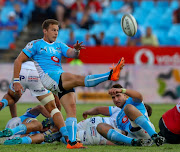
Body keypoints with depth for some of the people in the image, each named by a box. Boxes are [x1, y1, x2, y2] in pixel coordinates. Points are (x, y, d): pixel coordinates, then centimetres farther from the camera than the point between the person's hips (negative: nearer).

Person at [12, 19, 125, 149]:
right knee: (77, 78, -26)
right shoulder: (36, 44, 10)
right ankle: (111, 75, -40)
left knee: (71, 106, -11)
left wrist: (76, 50, -18)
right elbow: (19, 61, 7)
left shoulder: (59, 46, 24)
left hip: (63, 82, 6)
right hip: (47, 77, -6)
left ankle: (72, 142, -14)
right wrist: (16, 81, -2)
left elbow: (72, 54, 7)